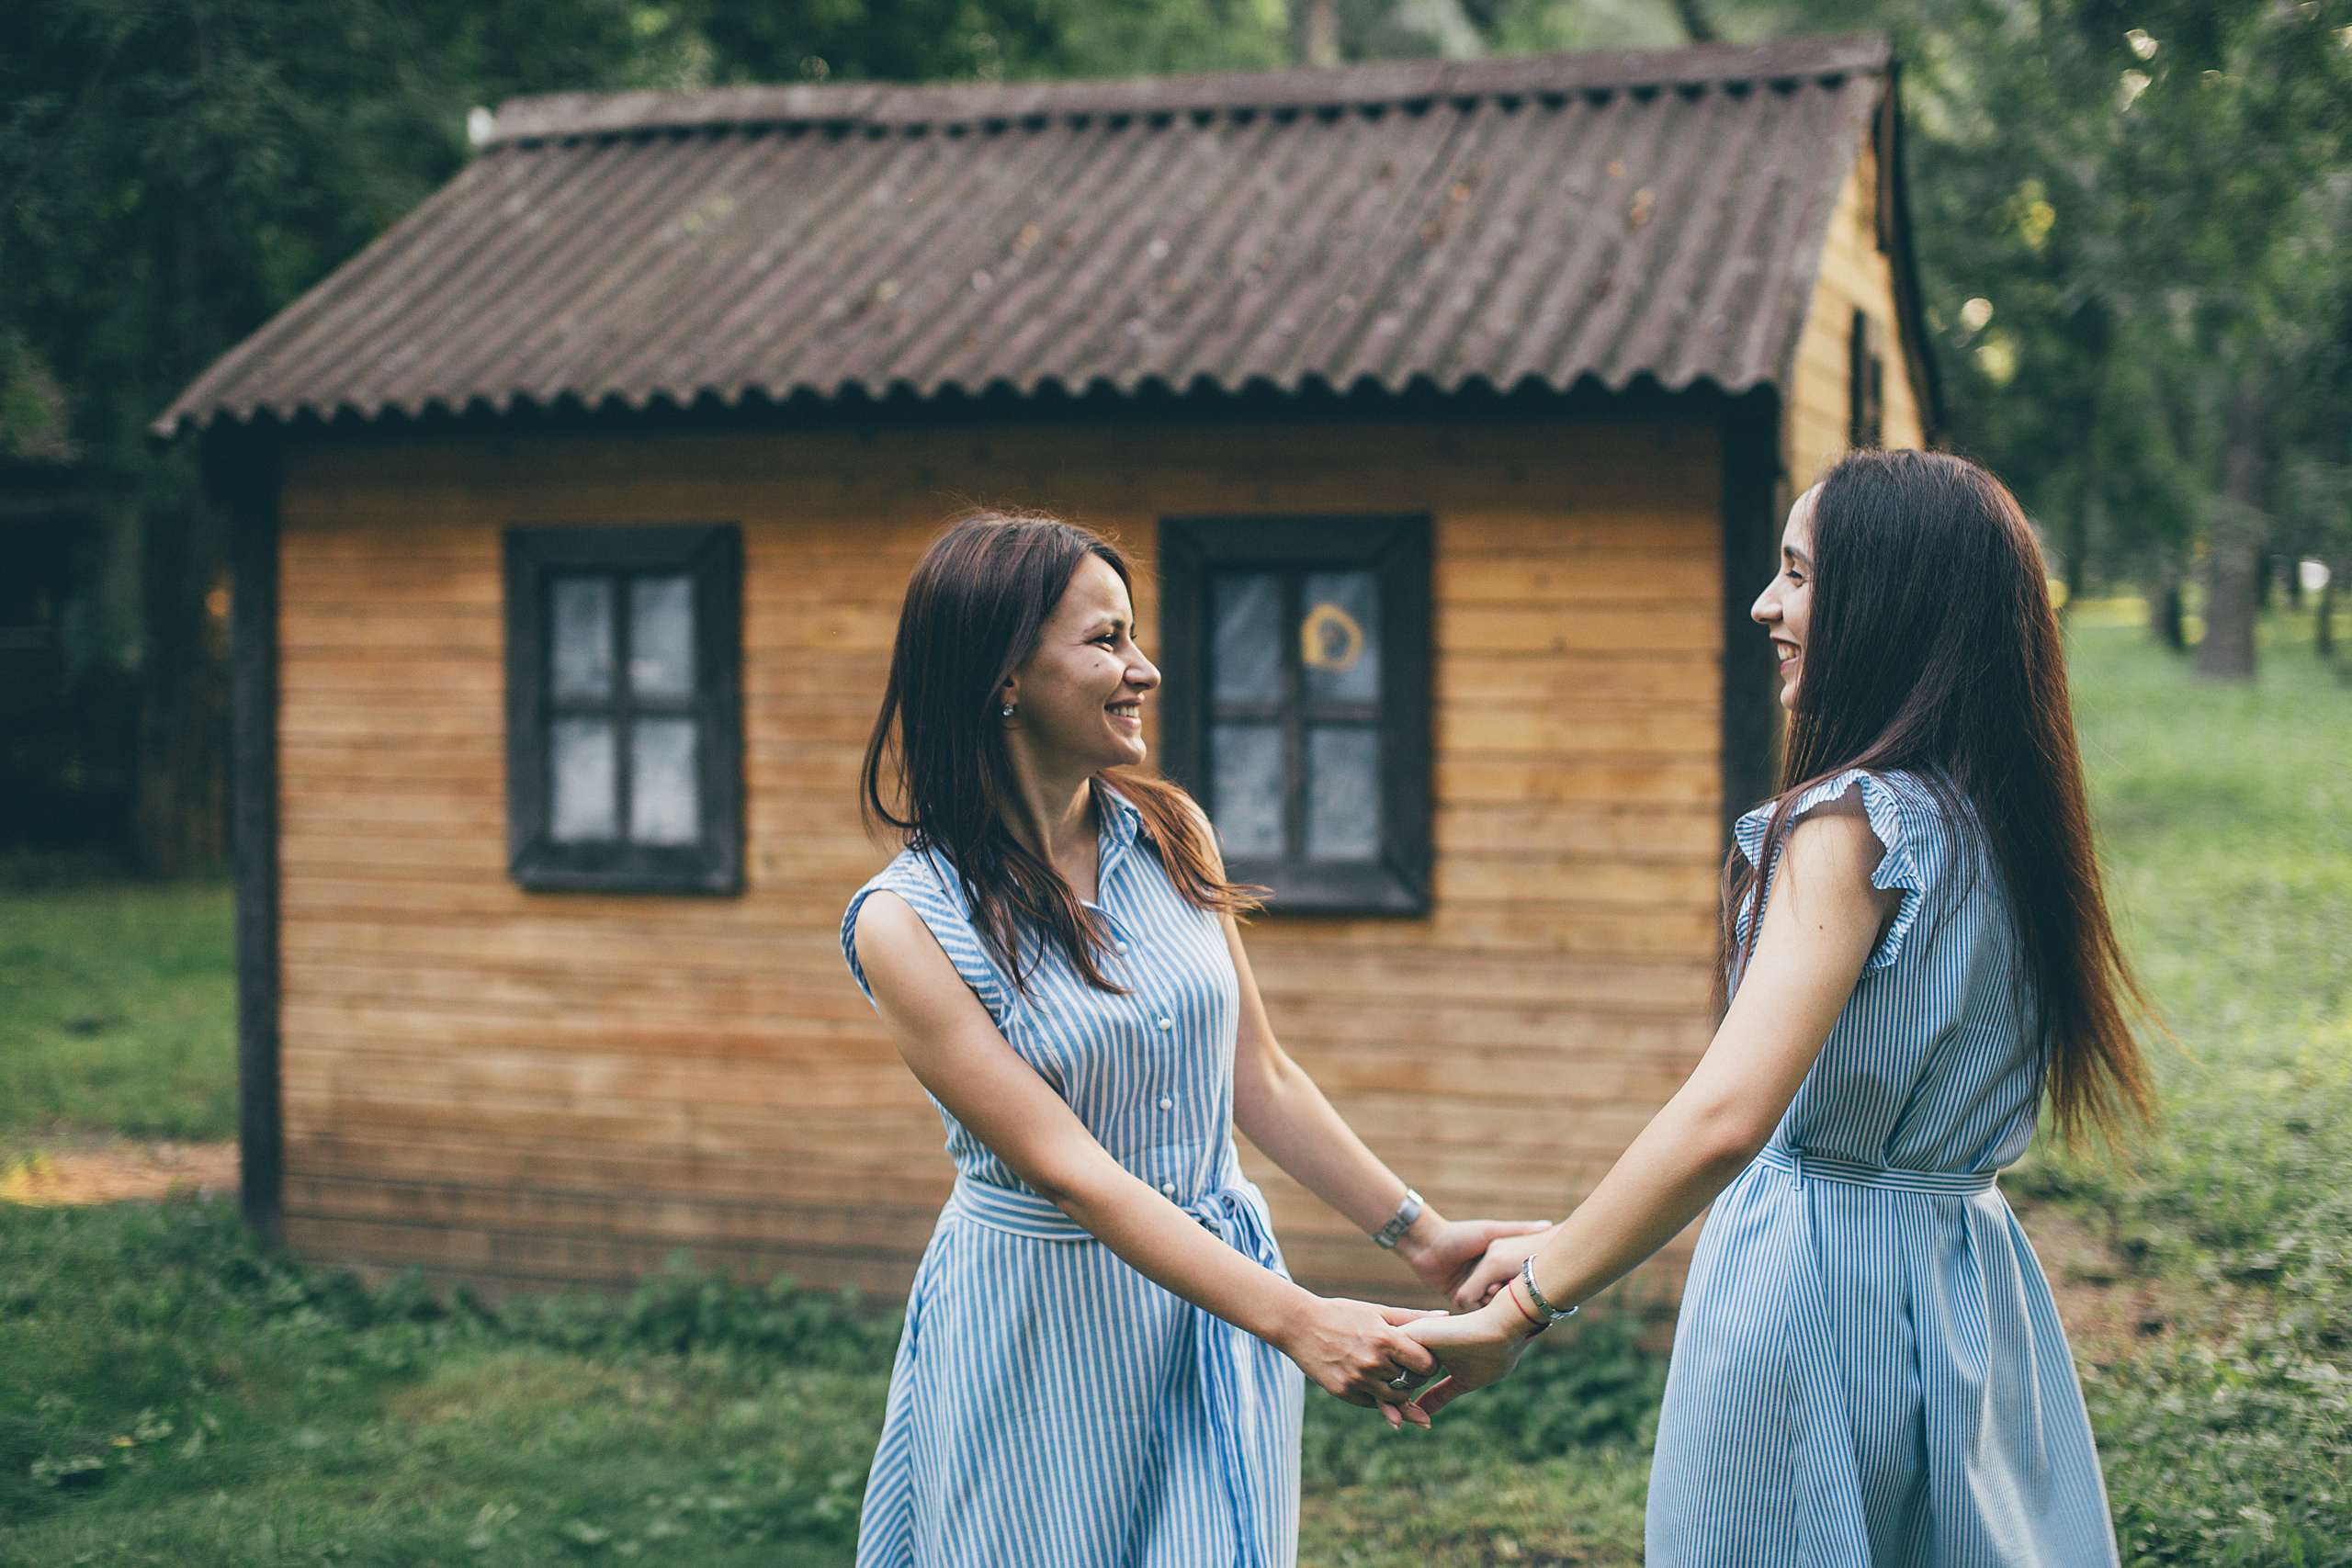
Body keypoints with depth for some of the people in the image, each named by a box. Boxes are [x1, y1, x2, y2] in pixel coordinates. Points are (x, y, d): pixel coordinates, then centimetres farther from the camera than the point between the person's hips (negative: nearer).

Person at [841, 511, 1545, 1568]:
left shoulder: (1171, 837, 1)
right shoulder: (908, 923, -14)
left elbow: (1259, 1082, 9)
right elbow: (1067, 1168, -20)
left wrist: (1419, 1235, 6)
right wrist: (1296, 1323, -27)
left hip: (1218, 1295, 4)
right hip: (1040, 1319, -4)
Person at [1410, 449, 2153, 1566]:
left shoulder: (1858, 817, -18)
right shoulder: (1996, 818, 8)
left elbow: (1725, 1115, -30)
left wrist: (1519, 1311, -22)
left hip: (1820, 1288, -8)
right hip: (1972, 1275, 8)